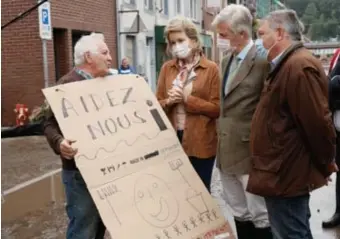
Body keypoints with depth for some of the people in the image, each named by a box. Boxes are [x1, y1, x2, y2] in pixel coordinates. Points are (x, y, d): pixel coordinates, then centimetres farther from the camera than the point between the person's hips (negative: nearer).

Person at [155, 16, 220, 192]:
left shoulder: (211, 69, -4)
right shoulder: (166, 68, 8)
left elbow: (216, 109, -6)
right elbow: (157, 104, 11)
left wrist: (187, 98, -15)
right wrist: (170, 101, -11)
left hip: (200, 143, -3)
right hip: (171, 140, 3)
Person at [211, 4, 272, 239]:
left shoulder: (262, 61, -15)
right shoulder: (227, 60, 12)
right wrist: (221, 138, 14)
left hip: (249, 151, -8)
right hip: (227, 150, 8)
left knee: (260, 216, 4)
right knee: (239, 214, 19)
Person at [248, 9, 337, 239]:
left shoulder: (299, 66, -22)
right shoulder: (288, 65, 13)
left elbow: (318, 122, -23)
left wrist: (325, 163, -9)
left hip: (286, 175, -10)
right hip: (284, 172, 10)